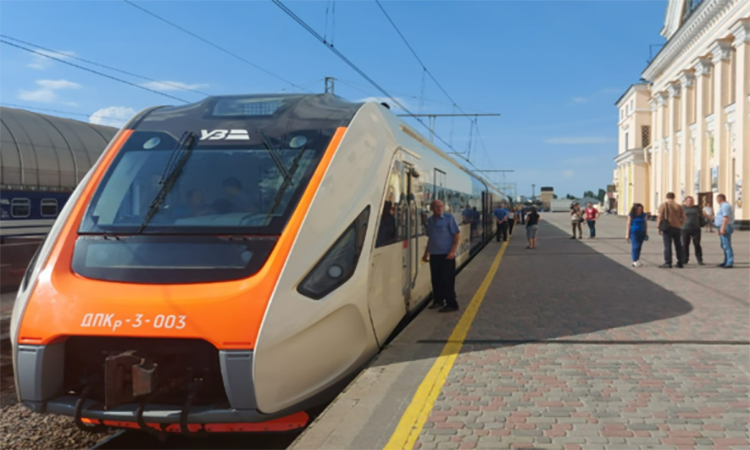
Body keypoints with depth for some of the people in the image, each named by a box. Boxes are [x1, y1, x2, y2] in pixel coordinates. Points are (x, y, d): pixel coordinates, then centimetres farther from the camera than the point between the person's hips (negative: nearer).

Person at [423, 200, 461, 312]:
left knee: (447, 281, -4)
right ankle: (438, 300, 25)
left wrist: (452, 251, -17)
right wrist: (426, 253, 18)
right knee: (436, 280, 11)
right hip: (434, 255, 5)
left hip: (446, 255, -5)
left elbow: (457, 235, -8)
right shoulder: (429, 221, 9)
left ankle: (452, 304, 4)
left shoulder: (448, 218, -7)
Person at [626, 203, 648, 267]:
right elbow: (628, 225, -3)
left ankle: (637, 260, 14)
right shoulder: (631, 215, -5)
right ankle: (635, 261, -14)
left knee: (639, 247, 7)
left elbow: (646, 224, 13)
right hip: (634, 232, -4)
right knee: (635, 246, -13)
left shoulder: (644, 215, 5)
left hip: (641, 233, 4)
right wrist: (627, 234, -5)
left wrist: (646, 233, 9)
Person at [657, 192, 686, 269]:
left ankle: (668, 263, -4)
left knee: (667, 245, -3)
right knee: (678, 245, 13)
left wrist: (659, 227, -2)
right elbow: (683, 218, 8)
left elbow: (660, 217, -8)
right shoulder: (678, 206, 9)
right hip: (677, 227, 4)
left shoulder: (664, 205, -3)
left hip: (667, 228, -4)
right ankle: (680, 262, 18)